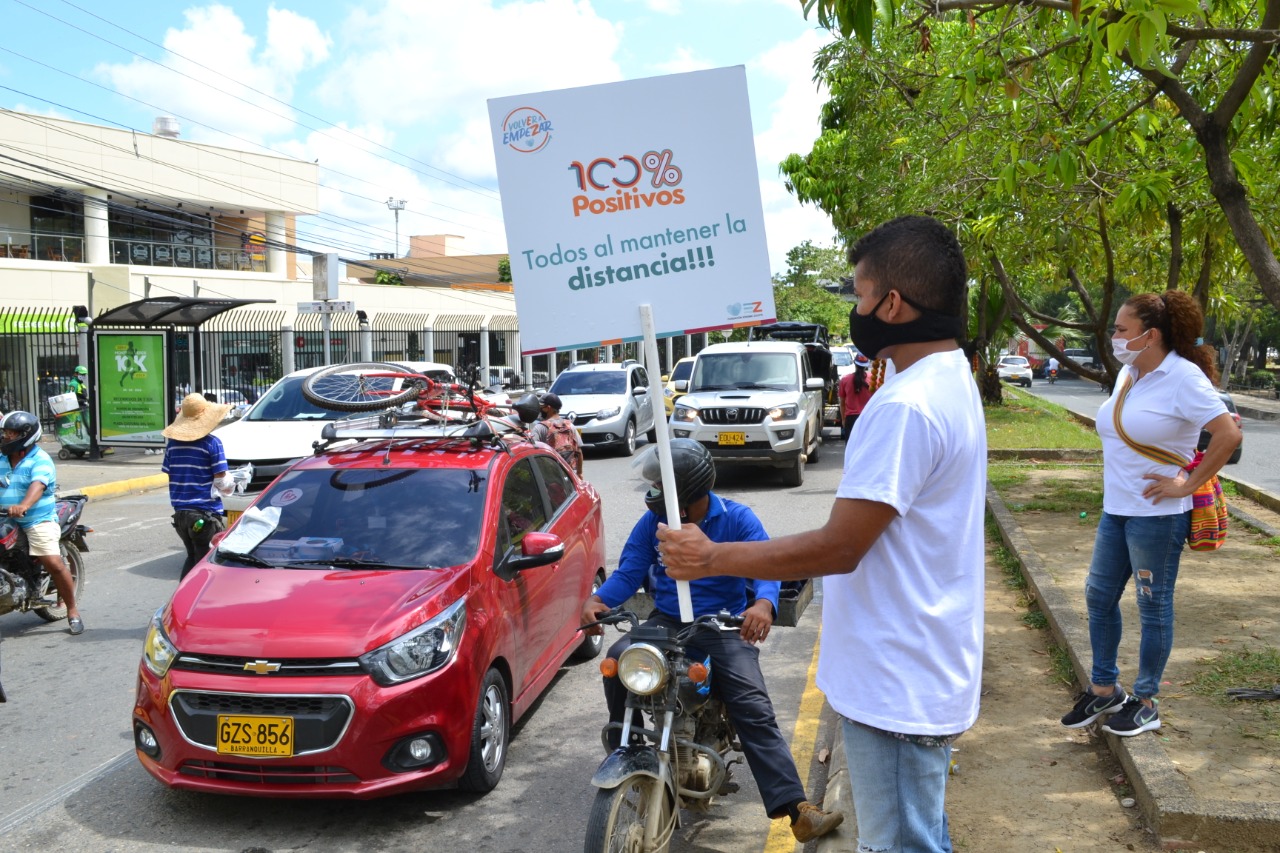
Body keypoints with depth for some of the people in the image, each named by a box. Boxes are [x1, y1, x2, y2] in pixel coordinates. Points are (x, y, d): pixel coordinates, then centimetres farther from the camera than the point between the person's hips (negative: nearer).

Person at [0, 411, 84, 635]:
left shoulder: (40, 460, -8)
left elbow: (38, 485, -26)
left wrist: (23, 505, -44)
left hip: (38, 521, -6)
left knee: (54, 564, -15)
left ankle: (72, 611, -1)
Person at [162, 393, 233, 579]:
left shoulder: (172, 443, 5)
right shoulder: (212, 442, -10)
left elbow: (169, 474, 9)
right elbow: (221, 481, -11)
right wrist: (231, 484, 10)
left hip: (180, 512, 5)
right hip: (206, 513, -5)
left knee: (192, 558, 20)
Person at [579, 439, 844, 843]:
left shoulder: (737, 518, -5)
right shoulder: (652, 522, 3)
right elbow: (628, 573, -1)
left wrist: (763, 604, -40)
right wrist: (597, 600, -24)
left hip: (724, 628, -2)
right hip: (665, 624, 3)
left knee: (755, 713, -18)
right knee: (619, 659, -27)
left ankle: (796, 809, -20)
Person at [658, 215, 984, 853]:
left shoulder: (904, 406, -26)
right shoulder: (953, 382, 9)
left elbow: (839, 547, -24)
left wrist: (712, 558, -16)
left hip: (896, 687, -10)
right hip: (920, 673, 10)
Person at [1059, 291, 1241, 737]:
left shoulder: (1182, 378, -16)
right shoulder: (1128, 374, 7)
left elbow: (1229, 435, -20)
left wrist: (1187, 485, -17)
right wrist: (1116, 478, 12)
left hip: (1157, 515, -8)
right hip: (1116, 508, 8)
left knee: (1153, 606, 5)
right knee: (1099, 596, 13)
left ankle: (1146, 702, 20)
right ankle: (1105, 689, 29)